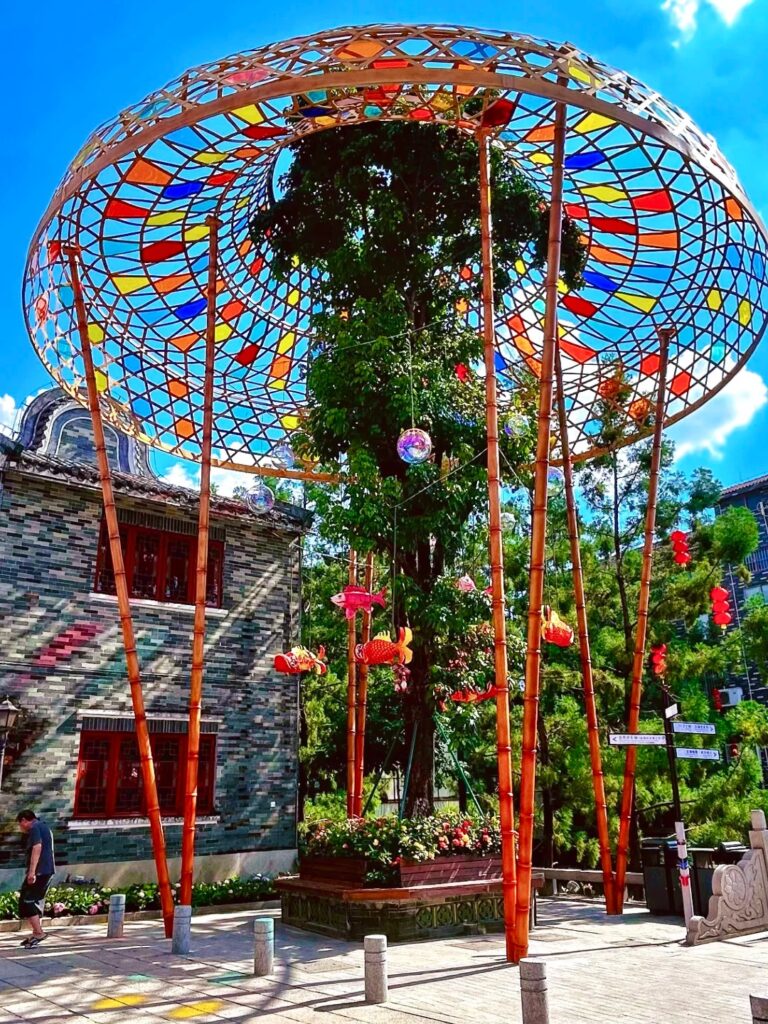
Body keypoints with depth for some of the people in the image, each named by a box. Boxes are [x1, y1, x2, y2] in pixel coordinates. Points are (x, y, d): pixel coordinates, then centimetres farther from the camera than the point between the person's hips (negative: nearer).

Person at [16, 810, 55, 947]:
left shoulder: (34, 828, -9)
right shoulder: (44, 827, 21)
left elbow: (37, 847, -22)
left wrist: (32, 871, -26)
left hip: (39, 871, -10)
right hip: (48, 870, 10)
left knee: (27, 901, -7)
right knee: (37, 901, 15)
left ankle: (39, 933, -9)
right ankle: (36, 933, 19)